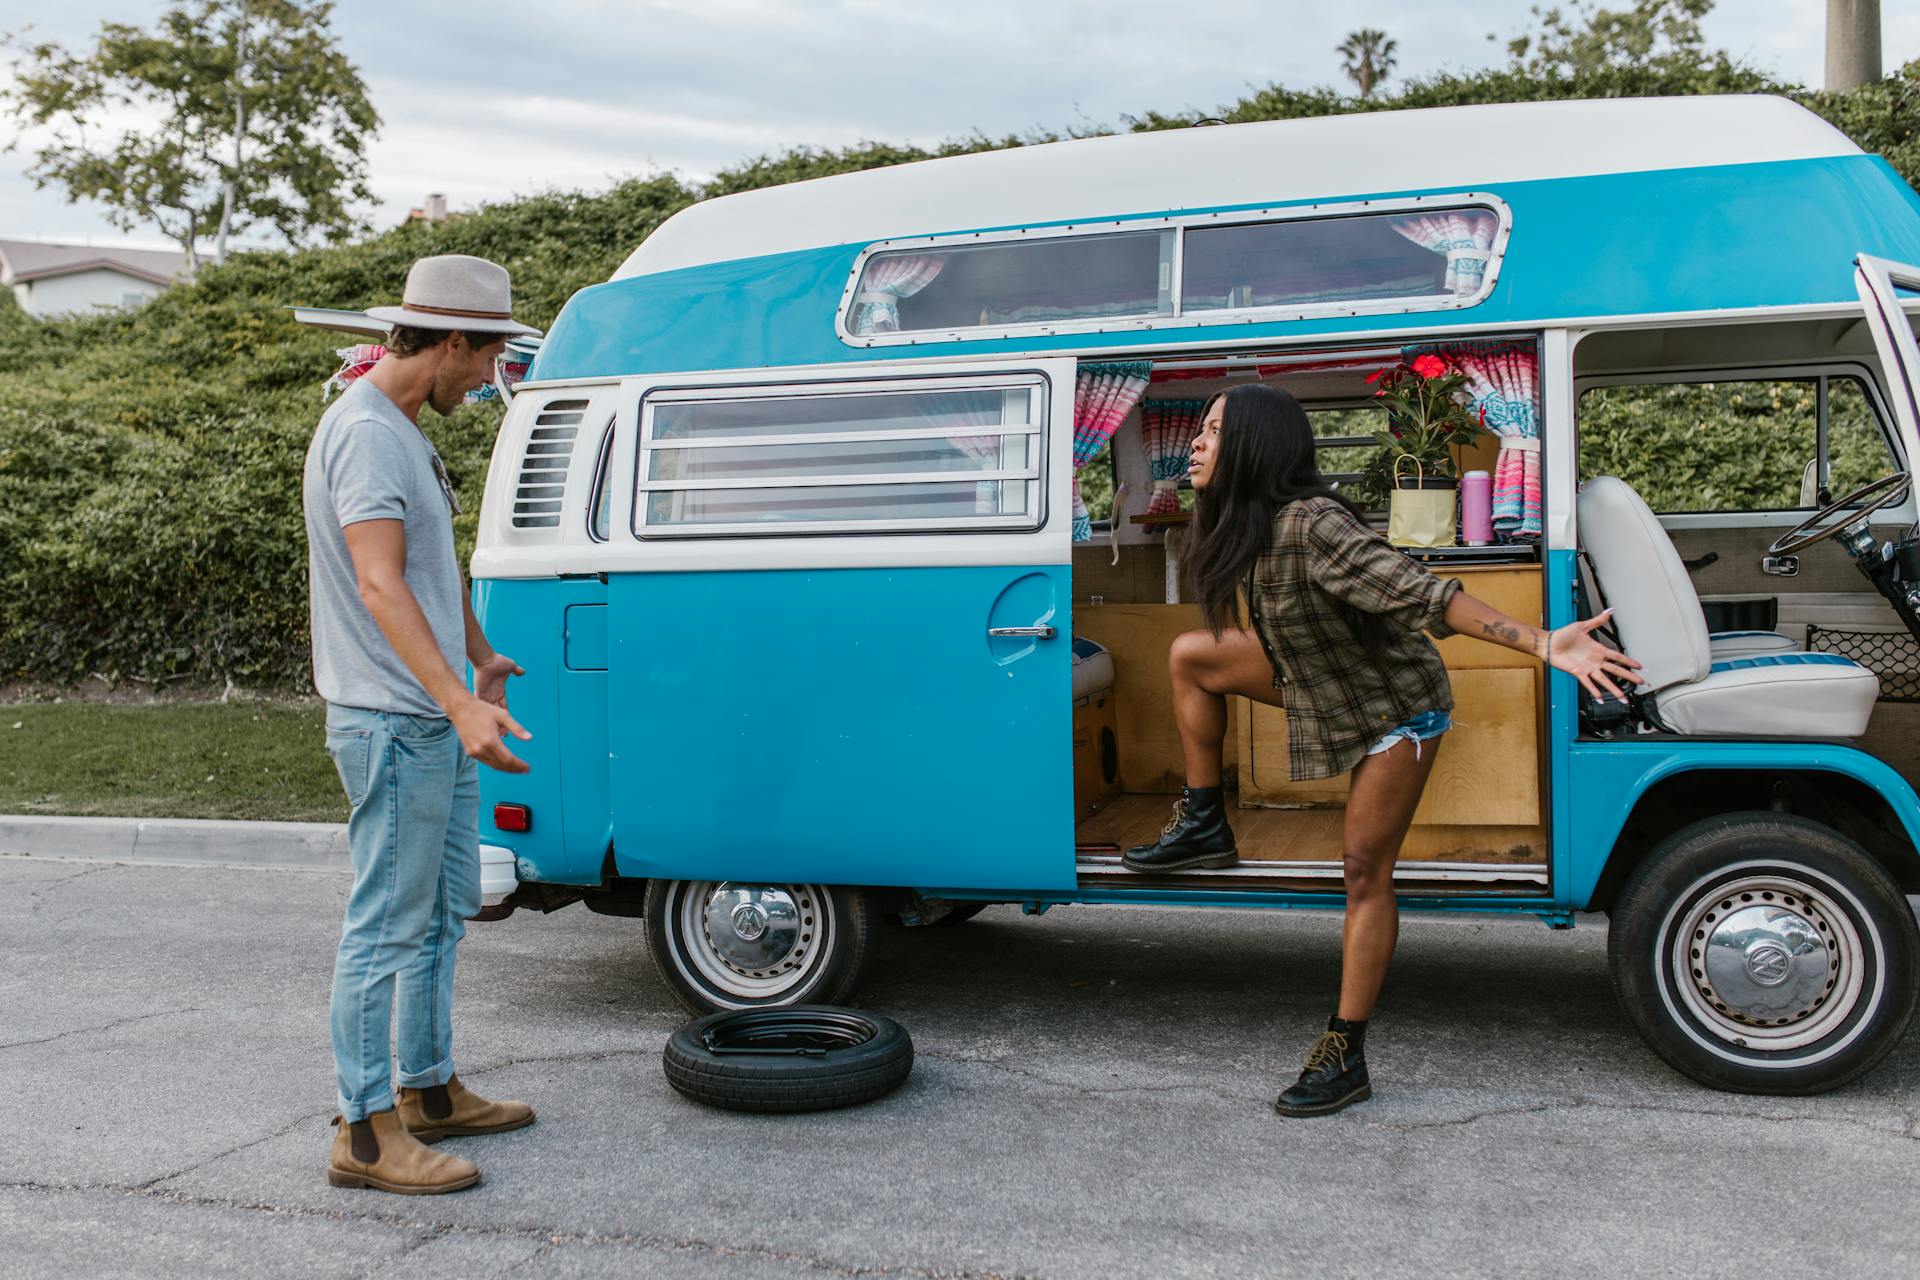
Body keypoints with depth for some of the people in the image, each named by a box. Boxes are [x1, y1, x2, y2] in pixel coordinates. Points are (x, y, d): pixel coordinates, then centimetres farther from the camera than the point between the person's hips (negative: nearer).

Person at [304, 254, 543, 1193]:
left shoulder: (403, 429, 15)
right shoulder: (366, 431, -18)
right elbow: (379, 585, -28)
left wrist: (482, 658, 38)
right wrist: (461, 703, -36)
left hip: (435, 724, 11)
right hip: (392, 724, -11)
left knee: (442, 913, 17)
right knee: (388, 926, -5)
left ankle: (429, 1090, 29)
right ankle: (365, 1133, 4)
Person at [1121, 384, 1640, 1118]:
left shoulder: (1313, 525, -34)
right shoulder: (1241, 522, -7)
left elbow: (1422, 594, -40)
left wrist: (1542, 646, -45)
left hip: (1395, 705, -8)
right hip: (1323, 683, 8)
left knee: (1364, 868, -6)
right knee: (1191, 655, 6)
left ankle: (1345, 1057, 2)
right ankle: (1203, 827, 17)